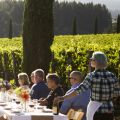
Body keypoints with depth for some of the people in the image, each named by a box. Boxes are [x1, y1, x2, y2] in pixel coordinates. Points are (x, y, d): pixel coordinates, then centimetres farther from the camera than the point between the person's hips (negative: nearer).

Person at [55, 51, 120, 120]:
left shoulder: (92, 76, -13)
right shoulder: (112, 76, 1)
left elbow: (80, 89, -20)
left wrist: (63, 98, -18)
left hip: (95, 110, -5)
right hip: (109, 111, 5)